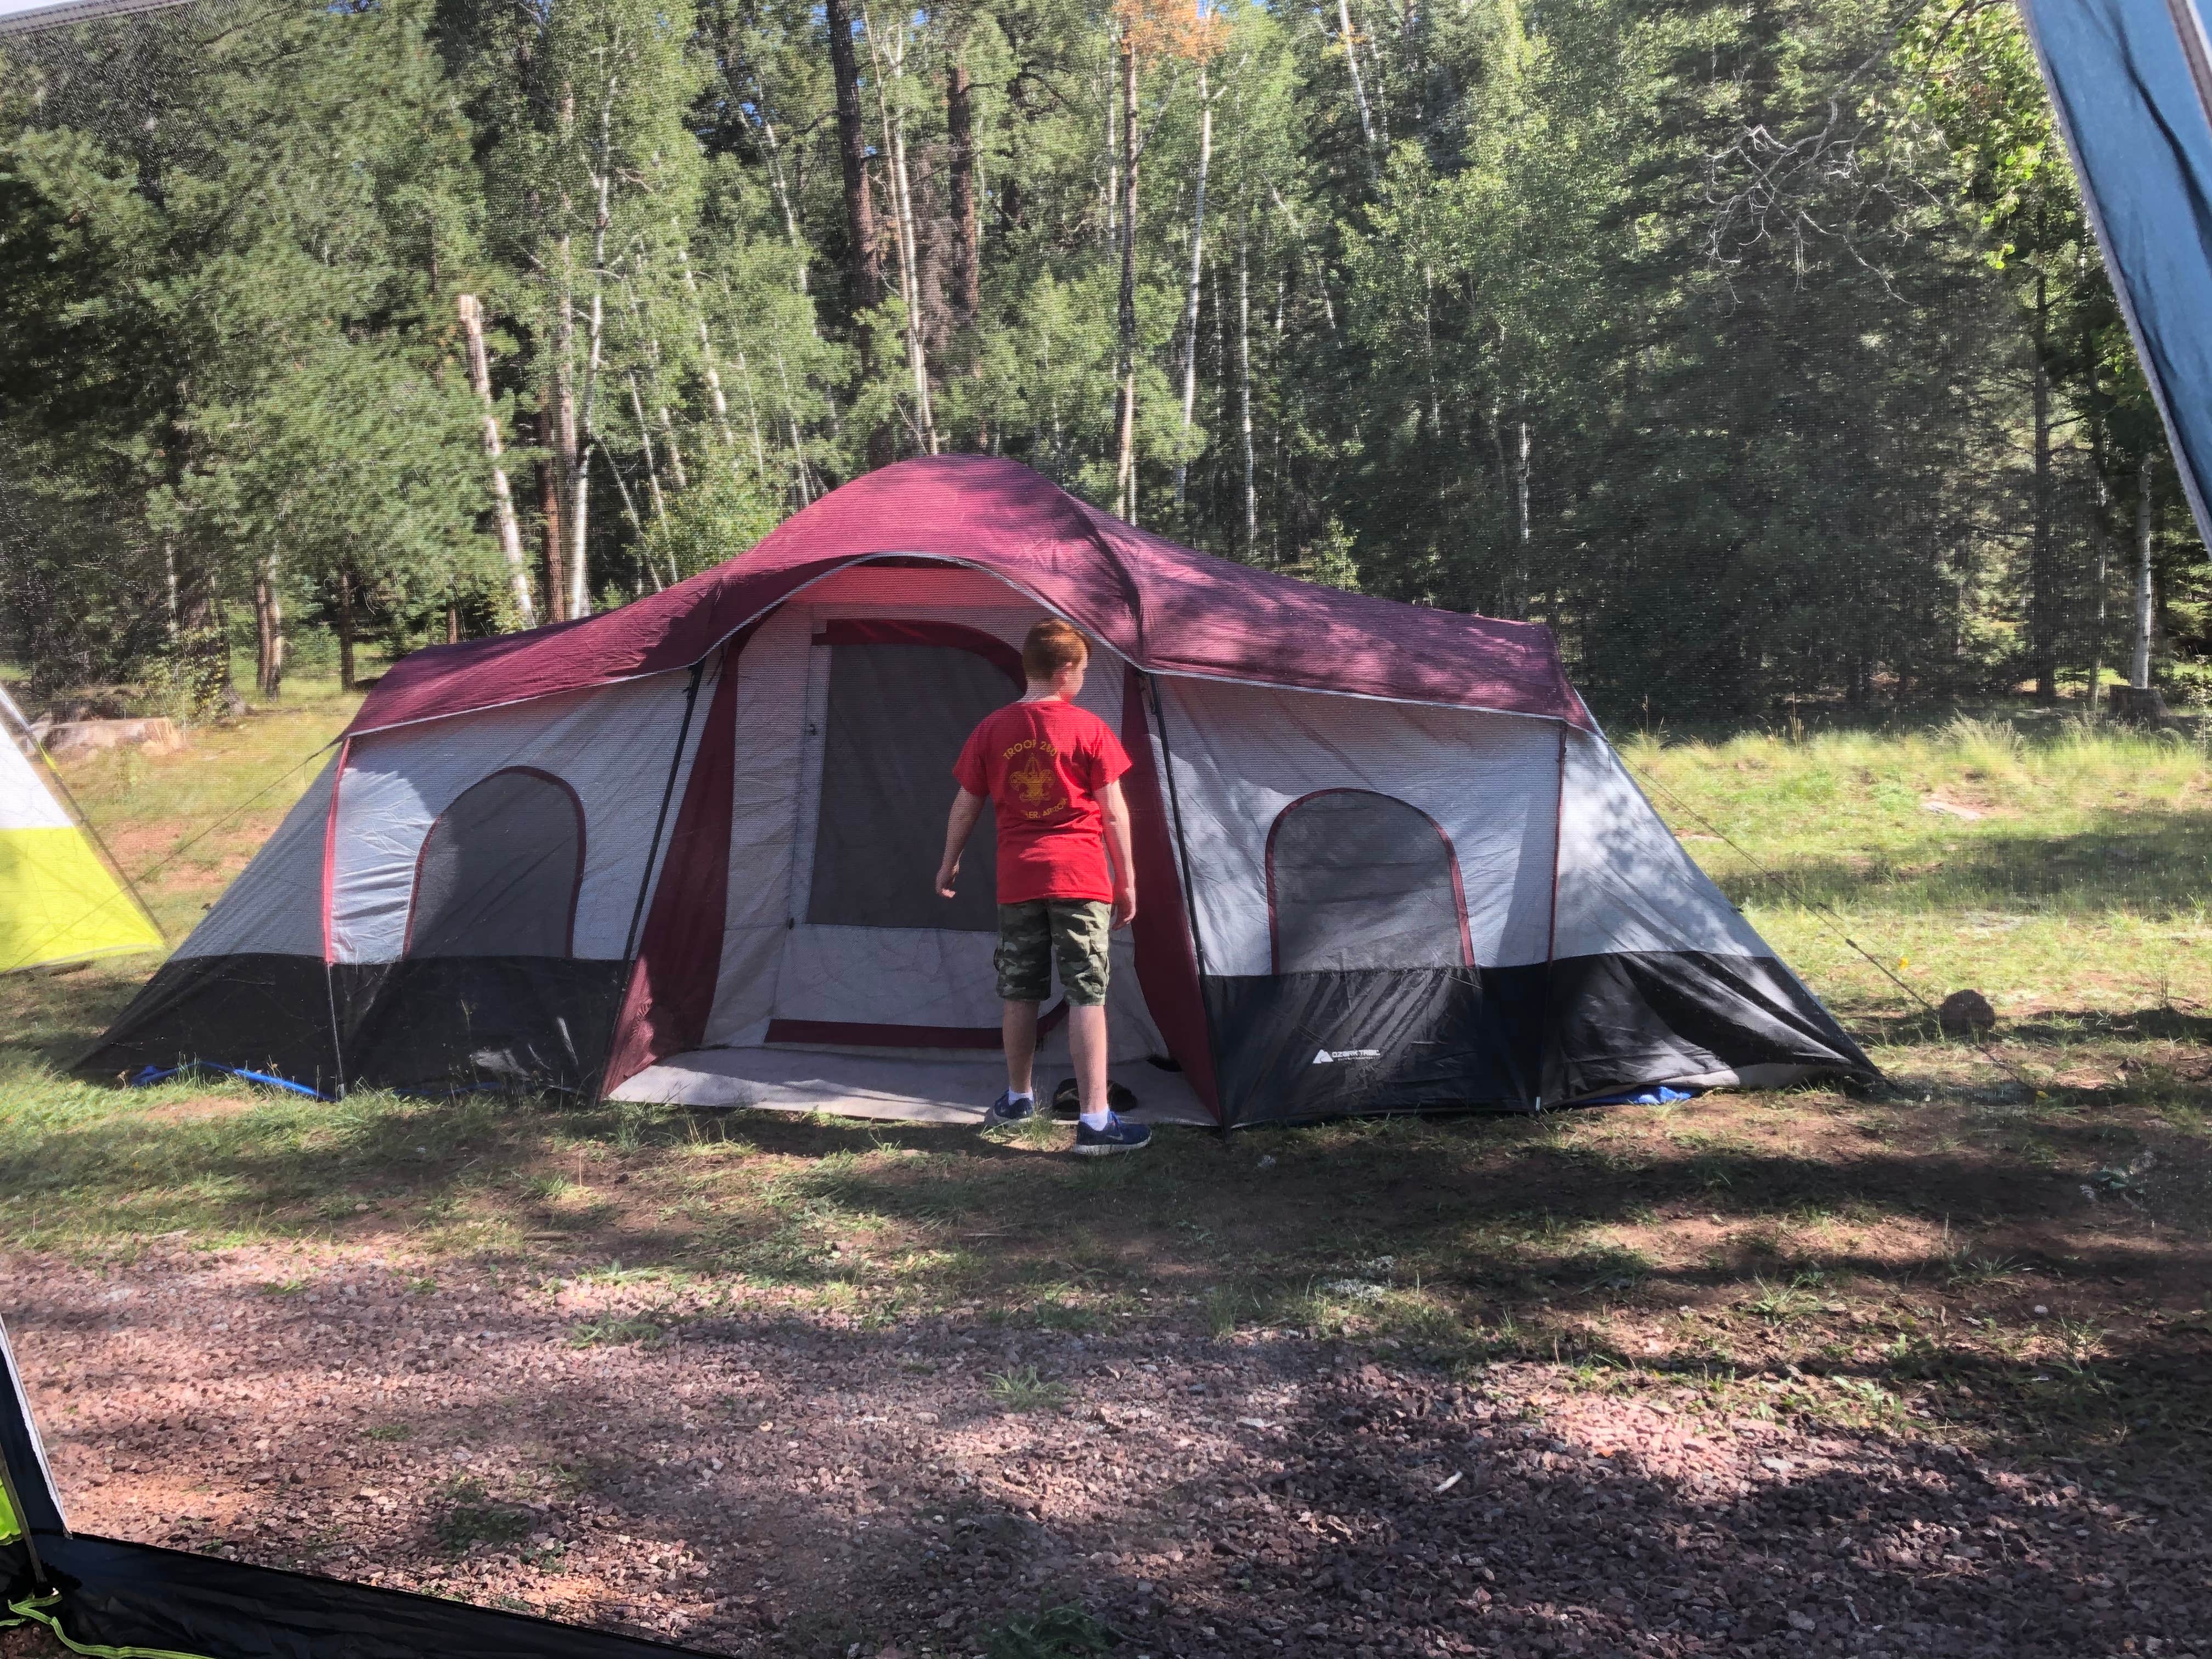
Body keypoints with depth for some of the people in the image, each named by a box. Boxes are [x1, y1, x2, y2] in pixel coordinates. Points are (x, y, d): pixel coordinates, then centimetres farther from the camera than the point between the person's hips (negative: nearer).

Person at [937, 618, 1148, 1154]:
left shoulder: (992, 730, 3)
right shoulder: (1089, 729, -5)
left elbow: (965, 808, 9)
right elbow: (1114, 814, -3)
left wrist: (949, 864, 24)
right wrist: (1126, 880, 6)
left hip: (1017, 879, 3)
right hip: (1080, 877, -3)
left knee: (1020, 993, 16)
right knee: (1087, 996, -3)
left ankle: (1018, 1098, 33)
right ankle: (1095, 1121, -5)